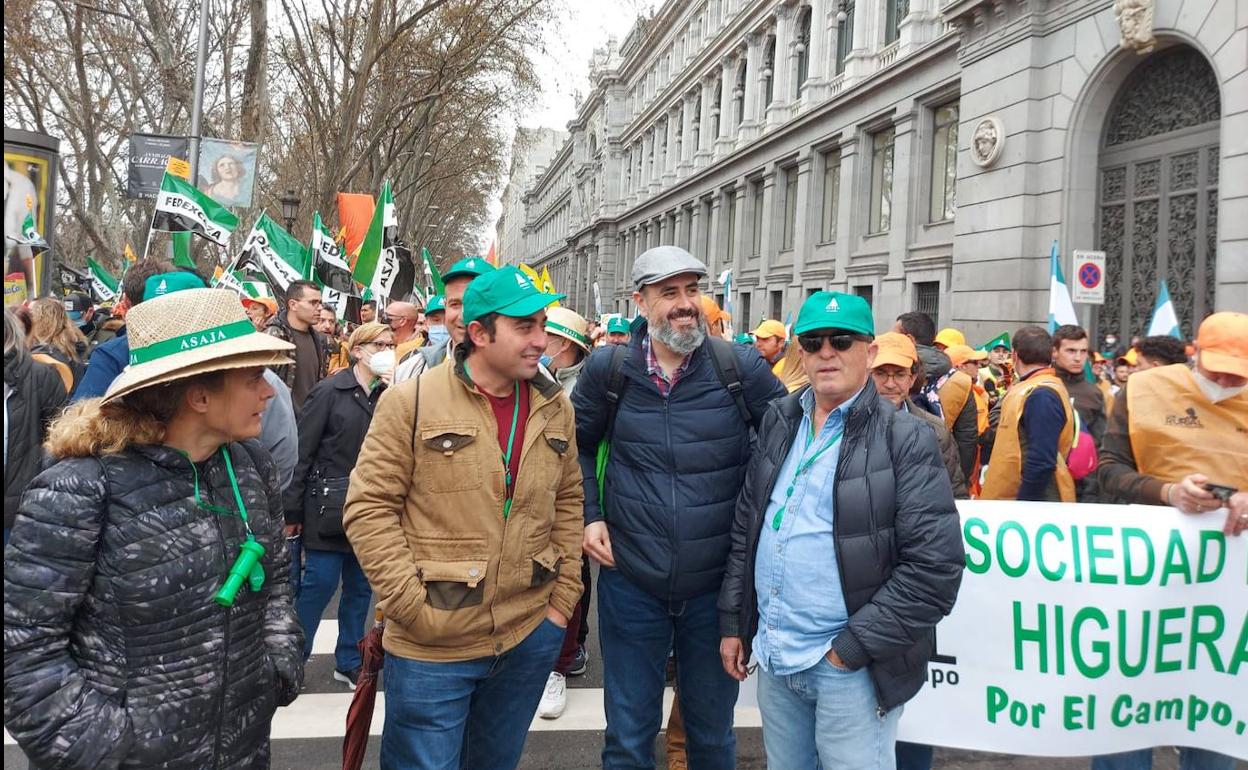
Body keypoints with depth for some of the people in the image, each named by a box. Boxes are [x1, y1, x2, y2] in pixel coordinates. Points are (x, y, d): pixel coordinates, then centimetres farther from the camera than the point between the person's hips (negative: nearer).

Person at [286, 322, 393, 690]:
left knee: (360, 586, 12)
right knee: (320, 583, -1)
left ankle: (349, 661, 26)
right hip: (328, 506, -5)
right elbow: (303, 452, -8)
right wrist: (292, 511, -9)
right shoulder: (330, 391, -8)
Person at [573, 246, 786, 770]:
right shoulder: (608, 370, -5)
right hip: (631, 582, 1)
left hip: (718, 586, 0)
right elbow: (577, 445, 10)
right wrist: (589, 515, 0)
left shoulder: (741, 367, -8)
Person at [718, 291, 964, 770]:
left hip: (849, 666, -5)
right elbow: (745, 527, 13)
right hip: (772, 657, 6)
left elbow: (935, 565, -16)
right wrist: (732, 622, 10)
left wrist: (852, 648, -16)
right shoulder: (778, 422, 6)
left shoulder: (905, 439, -11)